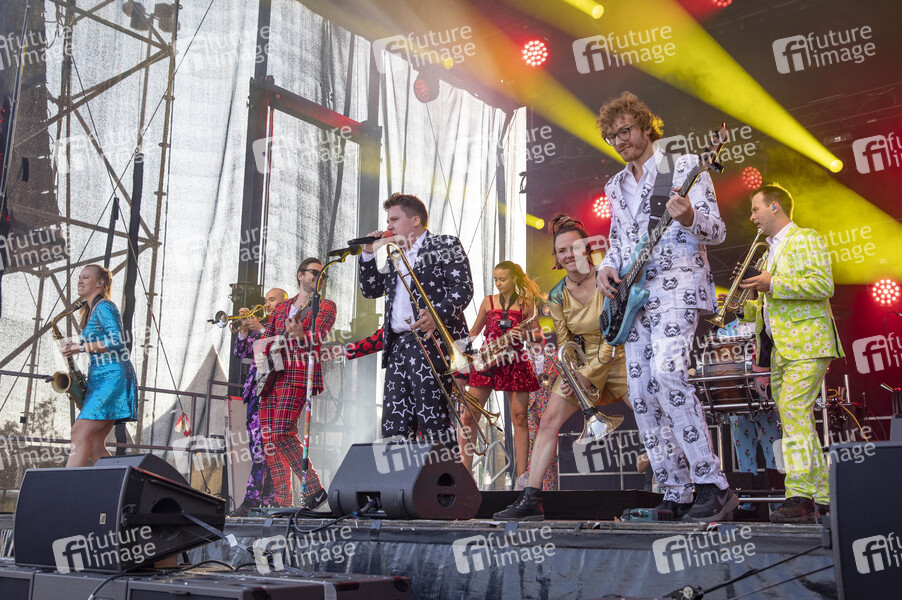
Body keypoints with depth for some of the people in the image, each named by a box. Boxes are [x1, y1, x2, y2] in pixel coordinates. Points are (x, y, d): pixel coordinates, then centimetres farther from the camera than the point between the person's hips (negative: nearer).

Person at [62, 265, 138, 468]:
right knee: (95, 446, 1)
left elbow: (117, 341, -17)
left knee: (80, 434, -17)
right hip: (100, 379, 10)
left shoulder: (103, 307, -4)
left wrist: (81, 347, -14)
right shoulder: (91, 312, 24)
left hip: (113, 377, -10)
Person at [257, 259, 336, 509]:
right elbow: (265, 338, 25)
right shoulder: (281, 308, 23)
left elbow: (318, 335, -11)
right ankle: (281, 498, 10)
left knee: (282, 433, -19)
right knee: (268, 435, 2)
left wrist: (300, 335, -34)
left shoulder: (325, 306, 7)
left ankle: (315, 489, -12)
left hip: (298, 373, -6)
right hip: (272, 375, 6)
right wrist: (260, 349, 1)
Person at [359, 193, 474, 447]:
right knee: (394, 428, 3)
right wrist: (369, 254, 13)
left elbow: (463, 288, -8)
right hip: (398, 347, 7)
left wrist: (437, 315, -24)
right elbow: (370, 290, 26)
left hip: (431, 343, -7)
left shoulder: (445, 245, 4)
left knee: (434, 425, -10)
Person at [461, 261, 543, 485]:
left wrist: (525, 335, -14)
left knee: (519, 418, -1)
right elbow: (474, 332, 18)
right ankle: (464, 471, 2)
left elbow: (538, 335, 5)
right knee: (468, 417, -6)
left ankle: (521, 477, 5)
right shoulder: (488, 301, 10)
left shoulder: (526, 303, 5)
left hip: (515, 362, -1)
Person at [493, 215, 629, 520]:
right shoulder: (557, 296, -3)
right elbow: (564, 343, 4)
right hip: (582, 362, 4)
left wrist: (587, 374, -20)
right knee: (548, 421, -10)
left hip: (618, 358, -3)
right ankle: (531, 499, -7)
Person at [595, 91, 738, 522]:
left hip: (676, 285, -7)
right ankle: (677, 495, 9)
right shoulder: (616, 186, 21)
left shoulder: (683, 166, 2)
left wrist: (688, 217, -25)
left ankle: (713, 486, -21)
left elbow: (716, 231, -4)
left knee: (667, 372, -28)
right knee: (642, 397, 1)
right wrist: (607, 269, 4)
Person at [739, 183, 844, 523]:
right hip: (779, 348, 9)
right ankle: (821, 495, 15)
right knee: (794, 418, 7)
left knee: (793, 410, -21)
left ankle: (800, 497, -23)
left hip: (806, 343, -9)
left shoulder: (805, 240, -1)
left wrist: (773, 284, -17)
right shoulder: (772, 251, 26)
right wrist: (747, 306, 14)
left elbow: (823, 285, -15)